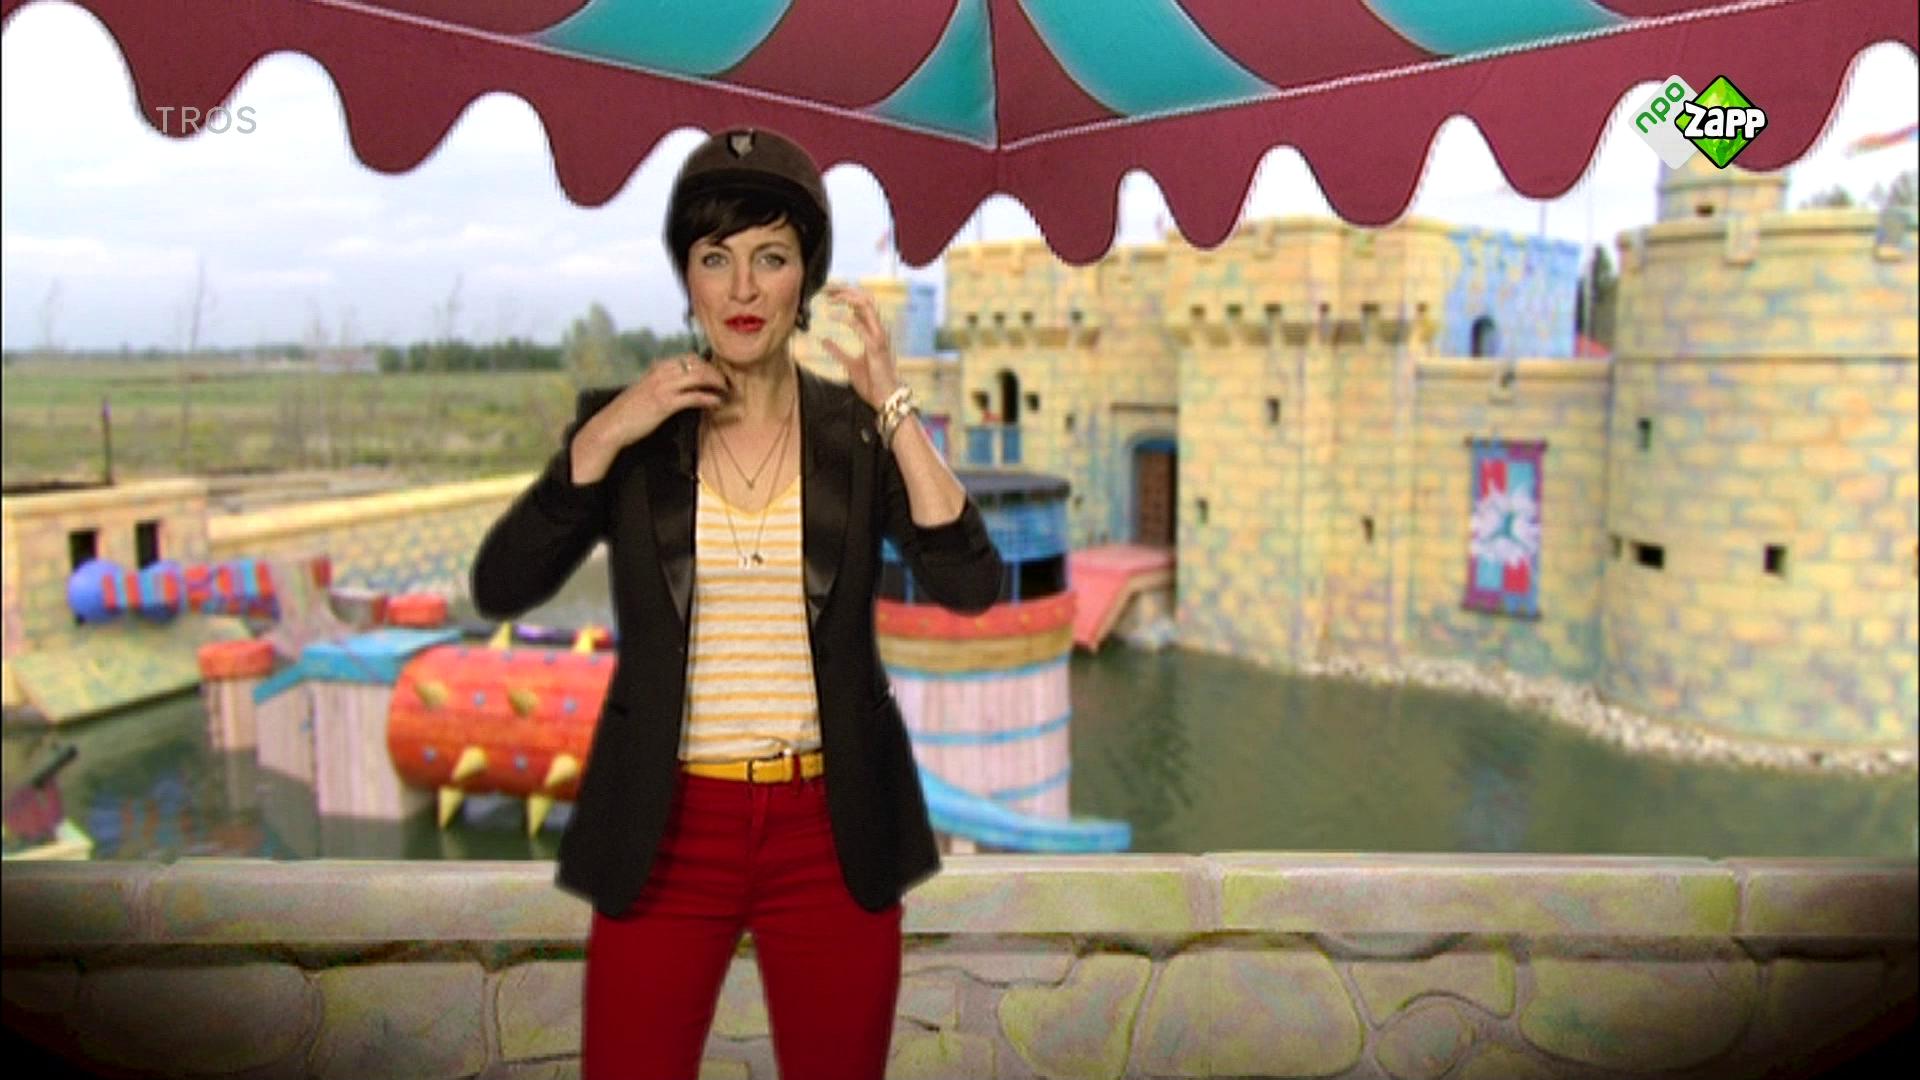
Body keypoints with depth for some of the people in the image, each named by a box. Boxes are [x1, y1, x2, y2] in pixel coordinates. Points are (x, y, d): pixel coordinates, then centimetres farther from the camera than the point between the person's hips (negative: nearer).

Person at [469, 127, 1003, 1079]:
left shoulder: (858, 432, 0)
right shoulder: (625, 425, 0)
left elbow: (970, 585, -13)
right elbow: (500, 589, -9)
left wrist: (895, 409, -16)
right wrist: (606, 435, -16)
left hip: (832, 832, 1)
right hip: (666, 831, 0)